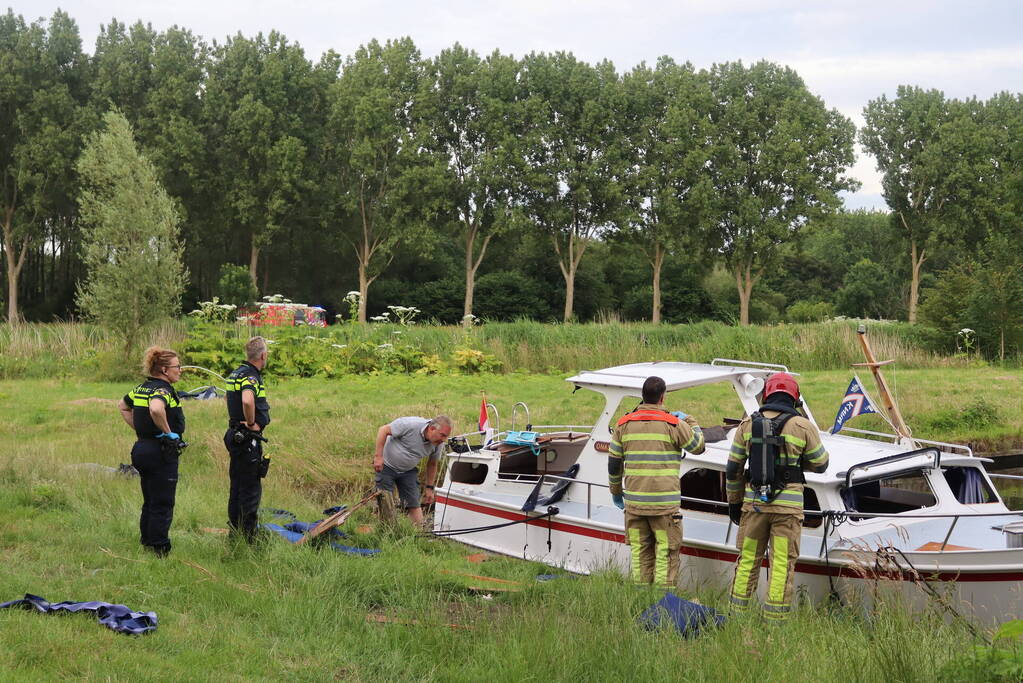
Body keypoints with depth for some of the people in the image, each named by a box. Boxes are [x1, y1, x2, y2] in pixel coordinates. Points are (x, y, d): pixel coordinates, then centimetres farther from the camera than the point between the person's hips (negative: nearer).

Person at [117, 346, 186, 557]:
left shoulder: (142, 388, 11)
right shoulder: (163, 389, -17)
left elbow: (122, 406, 26)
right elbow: (156, 409, -38)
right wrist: (167, 431, -23)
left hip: (141, 449, 9)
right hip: (162, 452, -9)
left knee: (149, 503, 18)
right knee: (163, 505, -1)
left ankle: (146, 544, 24)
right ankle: (160, 551, 2)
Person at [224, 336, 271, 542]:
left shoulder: (235, 374, 13)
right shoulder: (251, 377, -19)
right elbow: (247, 401, -39)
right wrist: (252, 423, -22)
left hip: (234, 436, 10)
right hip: (248, 439, -10)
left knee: (237, 486, 16)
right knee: (251, 488, -4)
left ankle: (234, 531, 25)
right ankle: (248, 537, -1)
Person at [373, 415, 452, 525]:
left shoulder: (439, 444, -13)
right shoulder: (410, 425, -30)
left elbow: (432, 464, 5)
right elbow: (383, 430, -21)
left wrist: (429, 488, 7)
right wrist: (378, 456, -23)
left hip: (408, 470, 4)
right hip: (386, 465, -4)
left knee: (413, 504, -6)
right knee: (385, 503, -6)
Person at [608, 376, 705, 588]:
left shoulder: (624, 424, 6)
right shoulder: (673, 424, -5)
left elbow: (614, 463, 11)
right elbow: (698, 446, 9)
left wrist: (616, 491, 25)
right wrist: (690, 421, 23)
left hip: (634, 502, 4)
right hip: (664, 503, -4)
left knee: (640, 552, 11)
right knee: (667, 552, 2)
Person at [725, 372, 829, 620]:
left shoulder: (748, 424, 4)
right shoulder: (803, 427, -4)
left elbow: (733, 468, 7)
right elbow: (820, 464, 6)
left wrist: (734, 501, 16)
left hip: (753, 502, 3)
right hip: (788, 505, -3)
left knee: (748, 558, 12)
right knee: (782, 562, 2)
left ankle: (738, 612, 16)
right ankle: (774, 616, 2)